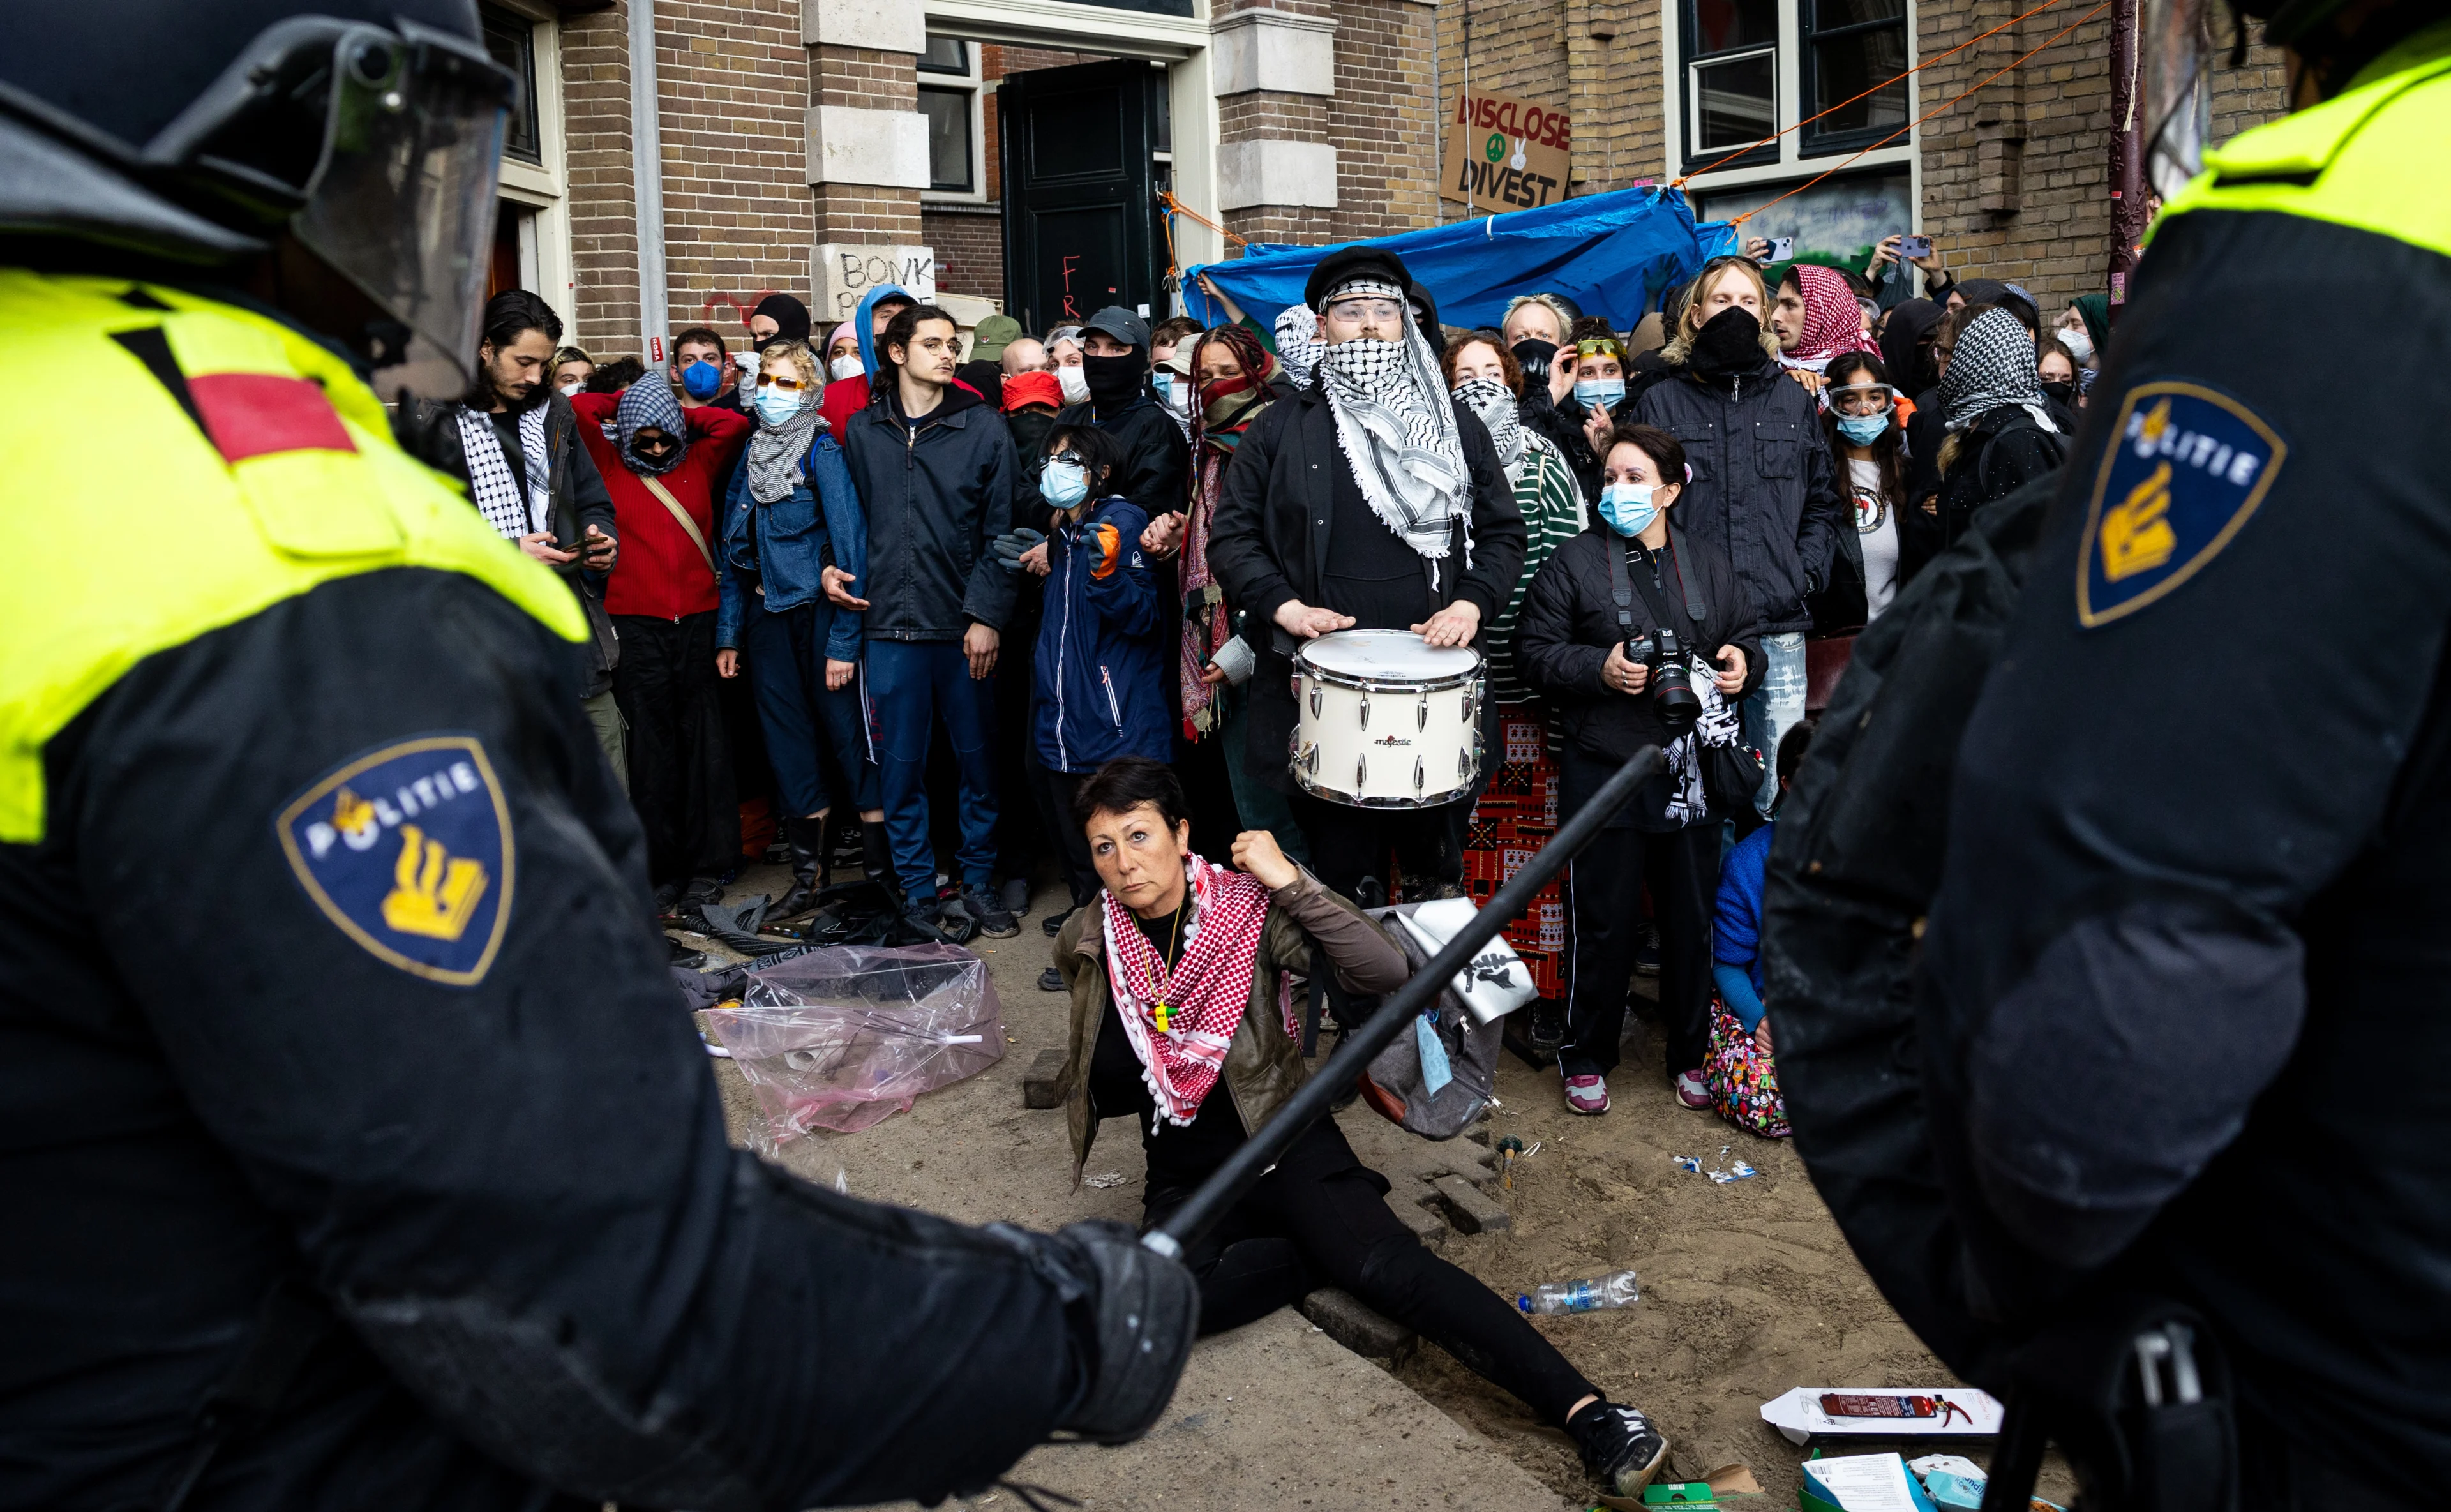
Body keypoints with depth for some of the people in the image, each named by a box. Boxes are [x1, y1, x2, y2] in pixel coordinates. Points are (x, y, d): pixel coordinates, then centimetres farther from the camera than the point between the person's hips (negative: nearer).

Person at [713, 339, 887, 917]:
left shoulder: (823, 452, -8)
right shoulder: (750, 453, 10)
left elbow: (851, 544, -12)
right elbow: (732, 549, 12)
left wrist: (844, 640, -17)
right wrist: (728, 633, 7)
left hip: (818, 610, -6)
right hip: (766, 614, 6)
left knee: (847, 730, -2)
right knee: (788, 739, 10)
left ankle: (885, 873, 6)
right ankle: (808, 875, 20)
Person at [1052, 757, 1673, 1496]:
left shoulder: (1246, 908, -11)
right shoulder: (1087, 945, -3)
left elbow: (1387, 969, -23)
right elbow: (1092, 1090, 18)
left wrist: (1288, 881, -26)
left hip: (1289, 1148, -2)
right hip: (1187, 1180, 2)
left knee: (1388, 1263, -27)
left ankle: (1586, 1410, -30)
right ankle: (1331, 1249, -10)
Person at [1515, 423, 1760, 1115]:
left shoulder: (1709, 562, 9)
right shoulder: (1573, 562, -1)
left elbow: (1745, 635, 19)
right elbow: (1536, 649, -2)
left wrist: (1740, 661, -3)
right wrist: (1600, 668, -16)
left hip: (1693, 768, 3)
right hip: (1605, 767, -3)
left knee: (1693, 915, 11)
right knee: (1602, 920, 4)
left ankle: (1692, 1053, 28)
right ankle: (1586, 1057, 21)